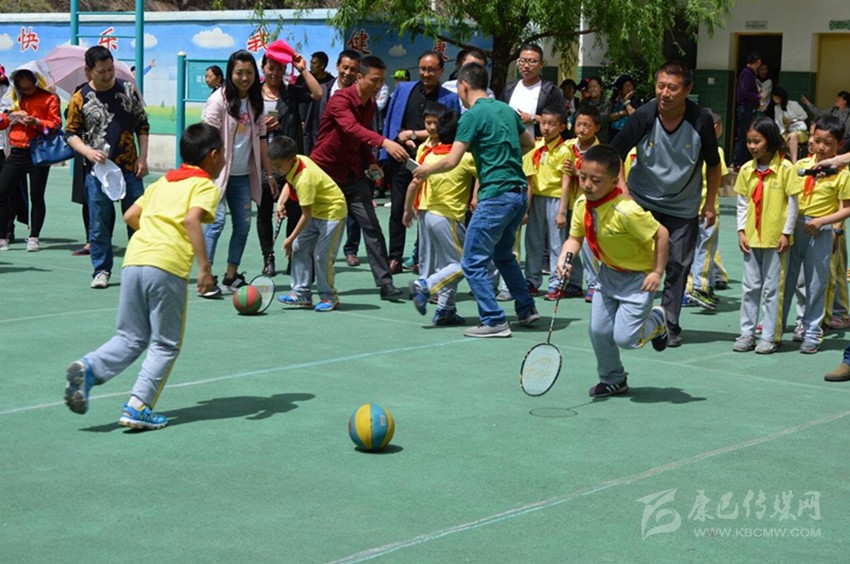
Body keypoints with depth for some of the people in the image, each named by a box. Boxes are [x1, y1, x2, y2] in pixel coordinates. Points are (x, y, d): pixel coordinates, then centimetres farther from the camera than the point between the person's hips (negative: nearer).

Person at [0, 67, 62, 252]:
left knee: (36, 197, 0)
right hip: (17, 153, 4)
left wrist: (37, 122, -20)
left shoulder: (49, 98, 0)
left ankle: (34, 238, 8)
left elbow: (56, 125, -5)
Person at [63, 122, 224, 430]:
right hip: (168, 266, -6)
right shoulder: (205, 186, 4)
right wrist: (204, 267, -18)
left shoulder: (163, 181, 25)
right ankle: (138, 407, -3)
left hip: (134, 258, 6)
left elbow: (130, 215, 21)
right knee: (165, 345, 6)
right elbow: (192, 219, -15)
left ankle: (90, 367, -10)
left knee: (131, 338, 15)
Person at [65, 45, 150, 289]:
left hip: (129, 168, 2)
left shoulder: (128, 90, 4)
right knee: (99, 223, 1)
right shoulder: (80, 99, -1)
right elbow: (71, 133, 4)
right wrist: (87, 151, -14)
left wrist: (143, 157, 2)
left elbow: (143, 125, 10)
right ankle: (101, 270, 12)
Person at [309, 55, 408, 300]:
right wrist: (384, 142, -52)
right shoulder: (341, 100, -18)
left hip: (352, 174, 6)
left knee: (371, 227, -5)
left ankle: (385, 283, -5)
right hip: (325, 171, -6)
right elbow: (352, 128, -38)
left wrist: (370, 161, 3)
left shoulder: (370, 104, 6)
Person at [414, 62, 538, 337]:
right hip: (519, 192, 9)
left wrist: (426, 170, 3)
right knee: (503, 255, 25)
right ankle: (527, 309, 28)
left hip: (496, 195, -9)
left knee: (473, 262, -1)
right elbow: (529, 143, 26)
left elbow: (451, 161, -14)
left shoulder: (473, 115, -11)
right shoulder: (506, 109, 12)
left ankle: (494, 321, -2)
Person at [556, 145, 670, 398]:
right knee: (599, 330, 5)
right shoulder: (582, 204, -10)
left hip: (638, 278, -7)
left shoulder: (626, 211, -33)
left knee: (624, 337, -10)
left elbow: (661, 234, -25)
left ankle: (656, 320, 23)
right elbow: (575, 237, 3)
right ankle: (613, 380, 28)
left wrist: (657, 272, -22)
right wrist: (566, 256, -17)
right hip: (609, 273, 7)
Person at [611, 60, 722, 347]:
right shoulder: (643, 116, -17)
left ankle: (669, 325, 13)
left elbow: (713, 165, 1)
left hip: (683, 208, 1)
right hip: (642, 202, 0)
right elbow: (616, 154, -7)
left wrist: (710, 204, 3)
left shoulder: (701, 121, -15)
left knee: (678, 265, 2)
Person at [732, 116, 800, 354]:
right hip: (751, 237, 4)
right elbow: (742, 203, 9)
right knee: (750, 286, 9)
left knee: (772, 288, 2)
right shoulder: (746, 170, 4)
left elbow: (792, 202, -5)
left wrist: (786, 232, -8)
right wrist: (741, 231, 1)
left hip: (776, 238, -4)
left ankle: (770, 337, 7)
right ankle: (747, 334, 15)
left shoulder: (785, 169, -8)